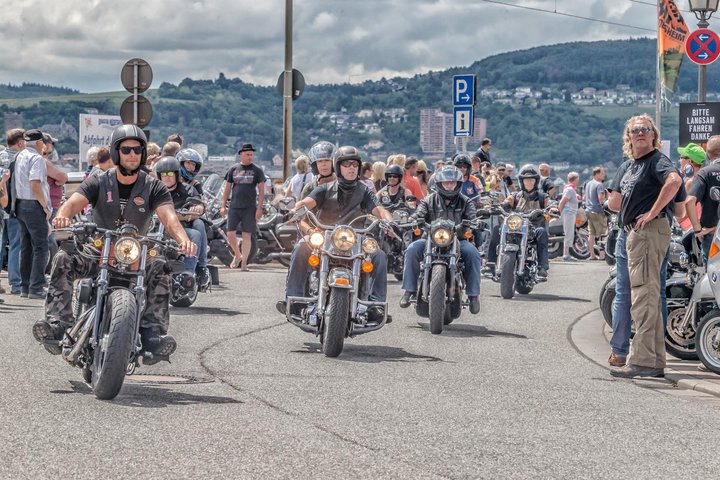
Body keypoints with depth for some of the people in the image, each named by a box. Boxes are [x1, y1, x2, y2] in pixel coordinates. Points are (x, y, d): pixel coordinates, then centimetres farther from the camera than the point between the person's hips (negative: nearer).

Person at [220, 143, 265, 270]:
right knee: (230, 234, -2)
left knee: (247, 235, -2)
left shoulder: (257, 170, 4)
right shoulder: (233, 170, 10)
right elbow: (227, 188, 14)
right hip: (234, 207, 2)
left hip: (249, 208, -2)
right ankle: (237, 255, 22)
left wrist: (259, 208, -7)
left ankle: (244, 263, 2)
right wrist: (223, 206, 8)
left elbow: (261, 191, 2)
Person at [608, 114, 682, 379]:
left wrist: (652, 212, -23)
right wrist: (634, 209, 11)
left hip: (650, 231, -10)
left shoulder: (657, 160, -7)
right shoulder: (627, 166, 21)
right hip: (634, 233, 10)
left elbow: (674, 180, -28)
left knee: (644, 296, -13)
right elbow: (613, 202, 26)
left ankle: (642, 360, -15)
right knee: (648, 297, 12)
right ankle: (656, 362, 18)